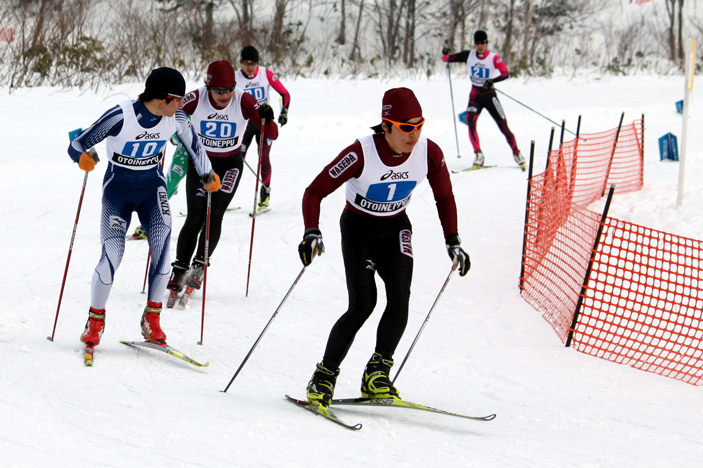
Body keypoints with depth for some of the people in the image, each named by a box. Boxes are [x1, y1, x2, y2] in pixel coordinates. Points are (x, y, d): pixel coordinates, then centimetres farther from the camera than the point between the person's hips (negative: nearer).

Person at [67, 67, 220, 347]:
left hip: (152, 187, 3)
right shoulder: (121, 116, -23)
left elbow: (193, 145, 12)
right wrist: (83, 157, -40)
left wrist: (207, 175, 11)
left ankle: (152, 319, -9)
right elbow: (77, 145, -19)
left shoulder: (176, 118, -10)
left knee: (162, 247, -20)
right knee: (112, 253, -18)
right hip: (118, 188, -3)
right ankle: (95, 321, 2)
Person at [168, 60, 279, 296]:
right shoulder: (196, 99, -18)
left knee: (214, 215, -13)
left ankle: (199, 267, -4)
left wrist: (267, 119, -40)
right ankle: (179, 269, -3)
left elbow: (272, 135, -19)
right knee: (195, 216, -10)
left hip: (230, 165, 0)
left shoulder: (243, 101, -19)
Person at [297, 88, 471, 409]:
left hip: (396, 229, 4)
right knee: (363, 304, -18)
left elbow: (444, 198, 2)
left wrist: (453, 241, -1)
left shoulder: (429, 153, -17)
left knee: (399, 298, -19)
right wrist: (312, 232, -38)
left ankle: (376, 376, -11)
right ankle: (324, 377, -5)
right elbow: (315, 192, -24)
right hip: (358, 227, -3)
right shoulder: (361, 154, -29)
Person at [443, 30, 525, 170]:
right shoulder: (469, 55, -1)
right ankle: (479, 155, -15)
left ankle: (516, 153, 17)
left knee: (503, 126, -2)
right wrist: (446, 54, -18)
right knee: (470, 122, -21)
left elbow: (505, 73, -23)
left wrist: (492, 80, -38)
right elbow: (448, 59, 5)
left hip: (490, 95, -2)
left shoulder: (494, 58, -10)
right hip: (475, 95, 2)